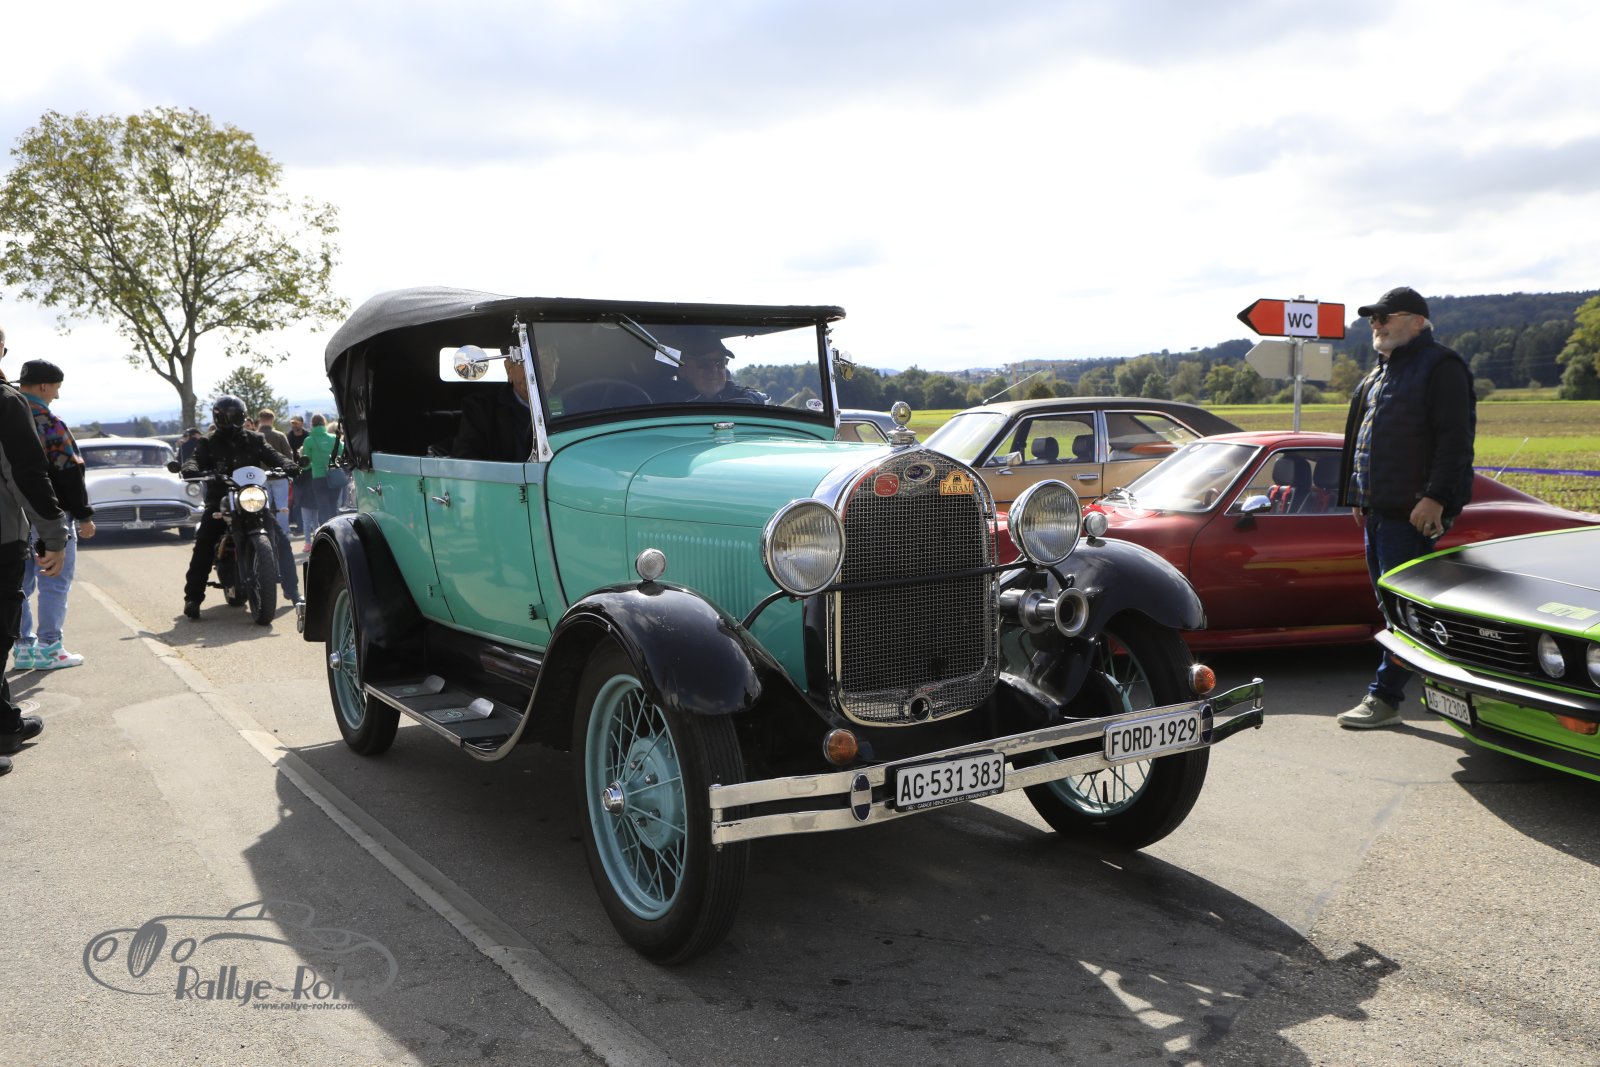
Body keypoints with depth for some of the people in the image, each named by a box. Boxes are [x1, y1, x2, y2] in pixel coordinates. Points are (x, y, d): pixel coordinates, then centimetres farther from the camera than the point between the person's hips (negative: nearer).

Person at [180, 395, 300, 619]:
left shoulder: (254, 440, 12)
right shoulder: (209, 444, 8)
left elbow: (272, 455, 0)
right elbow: (195, 460, -8)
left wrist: (288, 465, -23)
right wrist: (192, 471, -33)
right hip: (220, 502, -1)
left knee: (280, 540, -10)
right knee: (204, 545, -19)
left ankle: (292, 589, 2)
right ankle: (193, 596, -17)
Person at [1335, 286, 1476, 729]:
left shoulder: (1441, 368, -7)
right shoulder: (1379, 373, 21)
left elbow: (1455, 439, -15)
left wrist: (1435, 498, -22)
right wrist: (1357, 497, 22)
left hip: (1412, 512, -9)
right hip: (1378, 510, 10)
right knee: (1391, 605, 13)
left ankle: (1384, 696, -5)